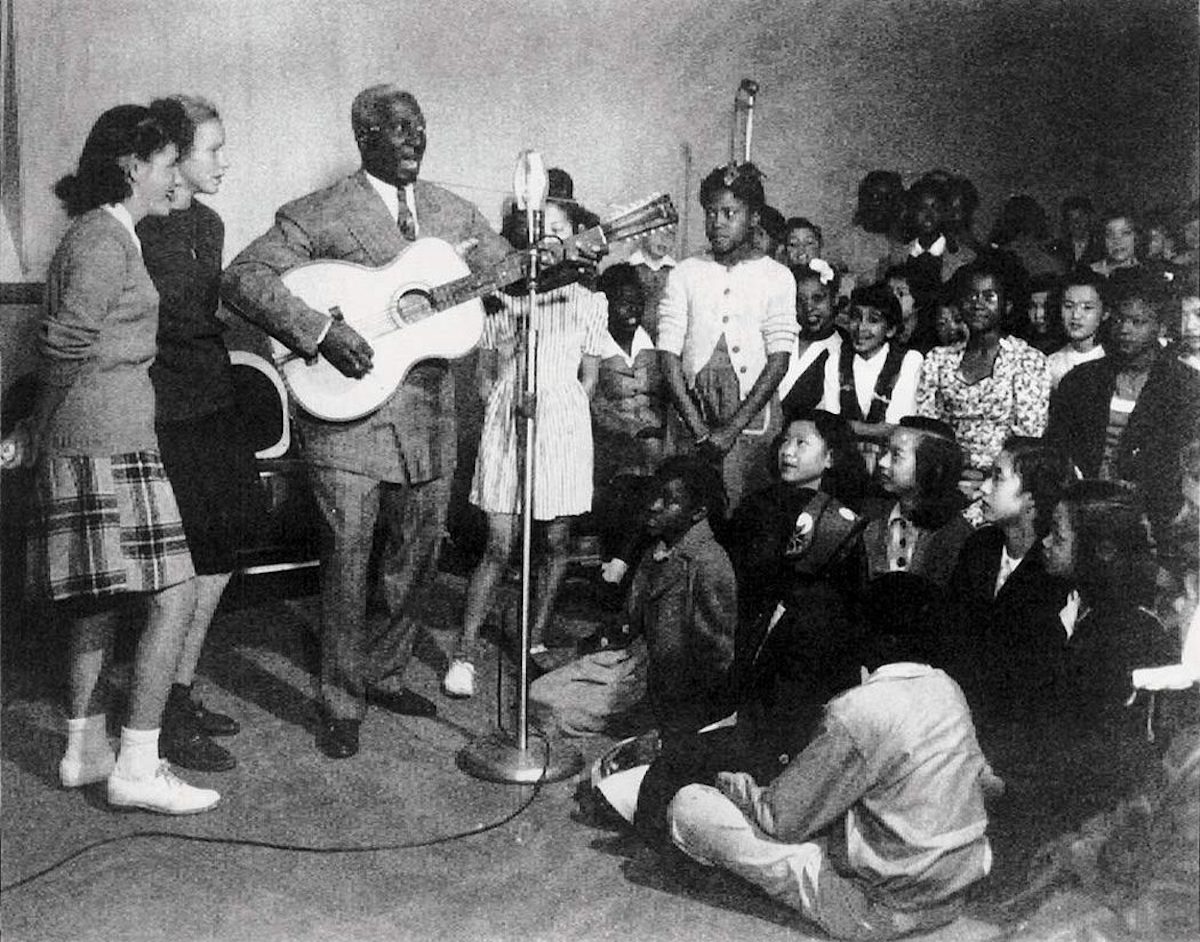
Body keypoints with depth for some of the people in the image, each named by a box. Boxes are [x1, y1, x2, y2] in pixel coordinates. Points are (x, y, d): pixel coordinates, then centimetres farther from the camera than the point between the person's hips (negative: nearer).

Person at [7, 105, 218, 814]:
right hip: (109, 443, -11)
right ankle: (138, 770, -5)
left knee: (101, 598, 15)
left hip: (95, 443, 11)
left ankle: (87, 749, 25)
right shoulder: (104, 240, -12)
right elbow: (65, 346, -15)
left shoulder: (110, 235, 18)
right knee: (174, 597, -10)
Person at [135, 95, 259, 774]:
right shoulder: (132, 231, -14)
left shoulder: (208, 223, 11)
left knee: (218, 555, 14)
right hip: (164, 415, -8)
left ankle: (183, 693, 29)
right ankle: (165, 722, 12)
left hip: (216, 404, 8)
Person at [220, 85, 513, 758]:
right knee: (349, 557, -3)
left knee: (420, 556, 14)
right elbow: (243, 278, -13)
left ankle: (383, 673, 35)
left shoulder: (453, 211, 12)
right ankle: (341, 706, 13)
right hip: (348, 416, -5)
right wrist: (321, 331, -24)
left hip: (431, 416, 6)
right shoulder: (318, 215, -5)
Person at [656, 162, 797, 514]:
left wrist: (732, 428, -10)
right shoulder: (684, 274, 8)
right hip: (693, 421, 1)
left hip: (752, 420, -1)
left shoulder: (777, 278, 4)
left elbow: (778, 360, -3)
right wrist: (699, 427, -8)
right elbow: (669, 355, 2)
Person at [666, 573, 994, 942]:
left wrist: (733, 783, 4)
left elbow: (782, 819, -19)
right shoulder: (949, 689, 0)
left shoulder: (862, 711, -24)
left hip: (874, 911, -8)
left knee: (690, 805, -8)